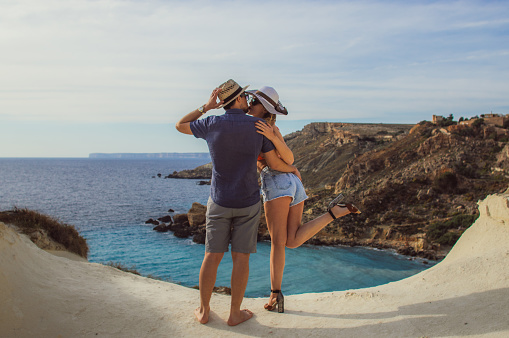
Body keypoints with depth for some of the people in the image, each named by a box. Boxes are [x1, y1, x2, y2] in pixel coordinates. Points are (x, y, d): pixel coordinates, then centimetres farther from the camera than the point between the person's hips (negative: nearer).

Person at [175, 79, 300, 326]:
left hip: (219, 203, 1)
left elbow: (180, 126, 10)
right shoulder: (258, 126, -9)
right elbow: (274, 162, -3)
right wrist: (292, 169, 18)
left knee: (212, 256, 10)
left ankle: (203, 310, 19)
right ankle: (235, 313, 15)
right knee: (241, 257, 7)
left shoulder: (212, 124, -8)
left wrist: (206, 107, 9)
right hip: (248, 203, -1)